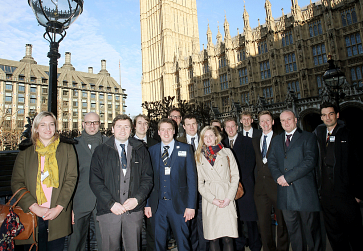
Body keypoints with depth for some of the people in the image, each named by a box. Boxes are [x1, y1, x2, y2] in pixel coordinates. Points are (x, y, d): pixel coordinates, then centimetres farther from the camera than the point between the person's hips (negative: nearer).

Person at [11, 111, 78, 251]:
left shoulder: (67, 150, 4)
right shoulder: (25, 154, 8)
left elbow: (71, 179, -2)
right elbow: (16, 184, 1)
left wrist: (58, 208, -10)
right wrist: (35, 208, -11)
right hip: (32, 215, 1)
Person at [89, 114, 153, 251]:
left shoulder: (141, 150, 6)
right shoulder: (101, 151, 4)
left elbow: (147, 178, 4)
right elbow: (95, 181, -2)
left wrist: (137, 199, -10)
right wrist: (111, 203, -12)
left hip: (134, 210, 1)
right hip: (108, 210, 0)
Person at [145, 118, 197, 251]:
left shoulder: (185, 149, 0)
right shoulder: (152, 150, 6)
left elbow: (192, 178, -3)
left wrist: (191, 205, -9)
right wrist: (147, 204, 1)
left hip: (178, 205, -2)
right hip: (157, 204, 2)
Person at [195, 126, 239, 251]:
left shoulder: (227, 152, 8)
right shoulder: (199, 156, 9)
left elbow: (235, 176, 5)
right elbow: (199, 182, 6)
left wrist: (229, 198, -6)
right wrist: (212, 199, -5)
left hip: (227, 199, 0)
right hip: (209, 200, 1)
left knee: (228, 238, -3)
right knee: (212, 238, 3)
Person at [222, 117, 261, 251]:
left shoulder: (247, 141, 3)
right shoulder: (222, 144, 11)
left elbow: (250, 162, -4)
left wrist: (238, 179, -10)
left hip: (244, 184, -2)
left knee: (249, 217, 2)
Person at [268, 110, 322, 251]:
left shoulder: (308, 137, 0)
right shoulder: (276, 140, 15)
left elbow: (310, 161, -11)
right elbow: (271, 161, 9)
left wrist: (287, 176, -15)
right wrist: (278, 177, -10)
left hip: (304, 191, -4)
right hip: (285, 192, 4)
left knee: (311, 228, 8)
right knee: (292, 229, 14)